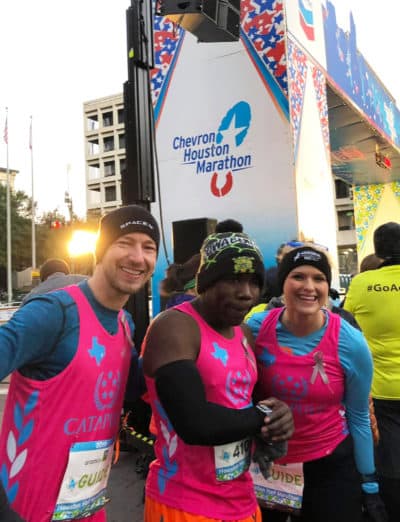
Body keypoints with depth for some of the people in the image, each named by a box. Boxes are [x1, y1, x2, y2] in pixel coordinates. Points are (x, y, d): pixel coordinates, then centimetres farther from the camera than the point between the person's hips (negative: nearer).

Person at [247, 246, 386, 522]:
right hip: (267, 463, 2)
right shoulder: (256, 327, -16)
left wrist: (369, 484, 2)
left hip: (331, 465, -1)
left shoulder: (351, 344, -18)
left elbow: (358, 417, -4)